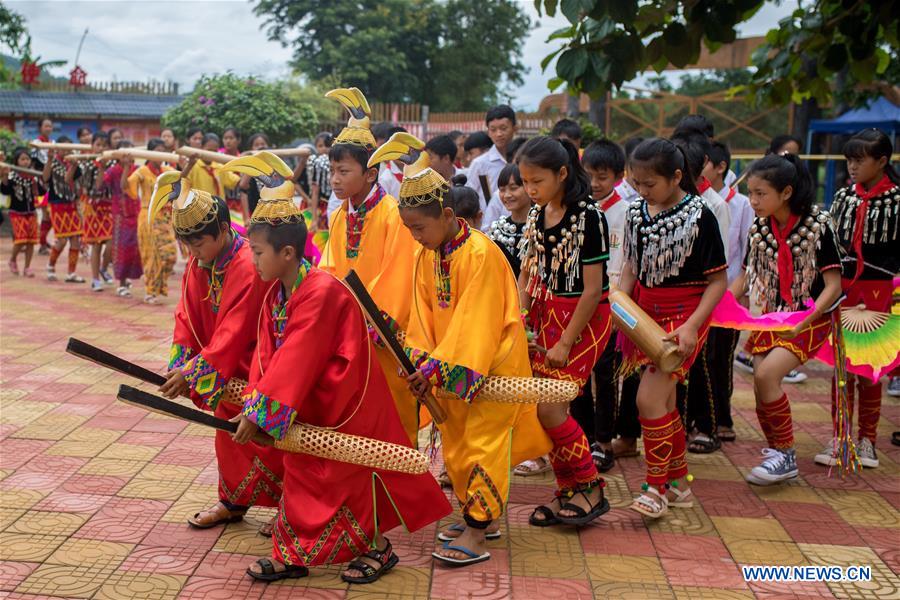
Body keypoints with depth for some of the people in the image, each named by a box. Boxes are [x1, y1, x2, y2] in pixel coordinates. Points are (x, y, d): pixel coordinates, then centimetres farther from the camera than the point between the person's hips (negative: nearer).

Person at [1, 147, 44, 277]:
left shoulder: (33, 176, 2)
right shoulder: (12, 176, -9)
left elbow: (41, 192, 2)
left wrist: (38, 182, -15)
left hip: (31, 212, 4)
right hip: (17, 213, -4)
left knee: (31, 241, 2)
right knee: (20, 240, -12)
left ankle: (27, 267, 13)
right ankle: (13, 260, 17)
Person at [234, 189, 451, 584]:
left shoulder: (321, 292, -27)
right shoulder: (275, 295, 1)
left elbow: (295, 360, -28)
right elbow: (266, 354, -1)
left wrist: (259, 411, -26)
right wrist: (252, 403, -13)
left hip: (343, 403, -8)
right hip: (309, 407, 8)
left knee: (347, 475, 4)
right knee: (301, 472, 14)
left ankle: (377, 549, 22)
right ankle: (292, 555, 25)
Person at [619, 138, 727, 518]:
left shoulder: (699, 216, -13)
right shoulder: (636, 213, 4)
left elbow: (718, 280, -10)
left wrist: (692, 325, -20)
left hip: (684, 315, -6)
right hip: (645, 314, 6)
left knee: (648, 398, -14)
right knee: (664, 401, 13)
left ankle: (656, 488, 1)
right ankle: (679, 483, 28)